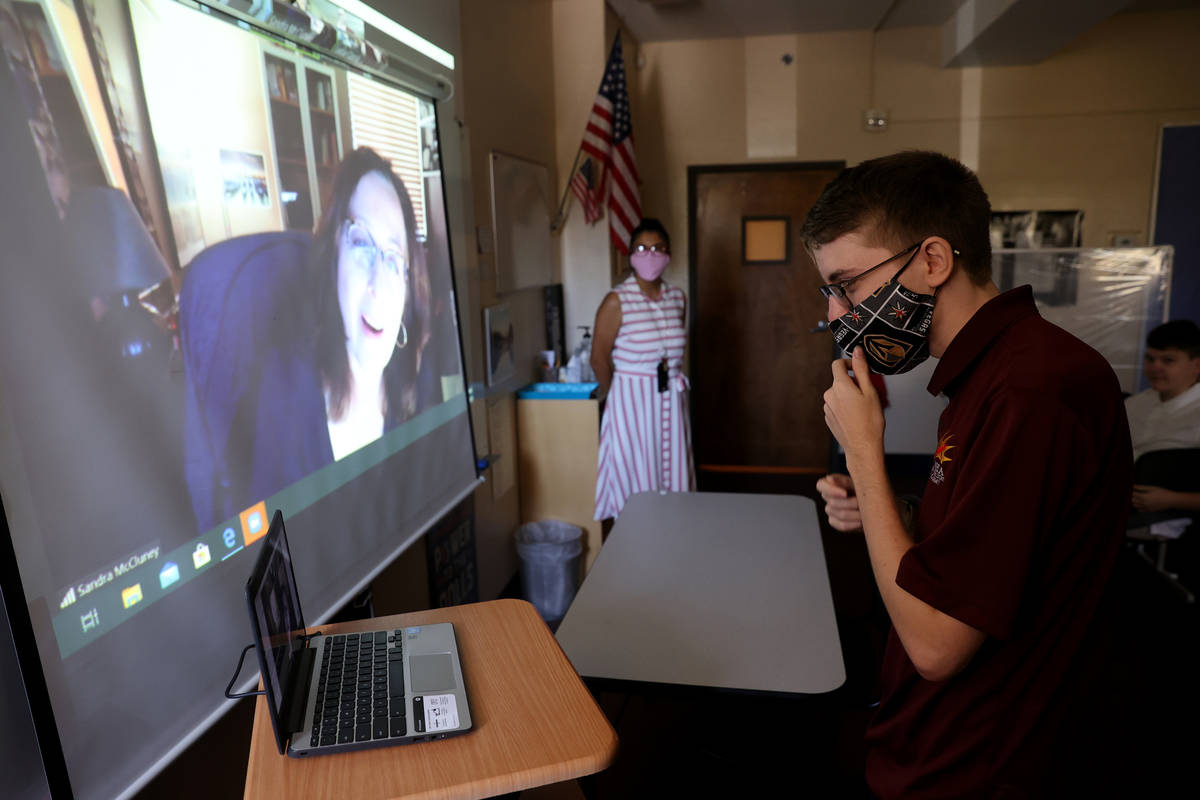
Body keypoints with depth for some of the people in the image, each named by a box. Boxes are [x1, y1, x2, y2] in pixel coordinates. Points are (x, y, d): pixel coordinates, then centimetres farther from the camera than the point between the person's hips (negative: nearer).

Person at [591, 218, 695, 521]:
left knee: (674, 483, 13)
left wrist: (672, 378, 9)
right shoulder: (617, 301, -13)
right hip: (632, 403, -5)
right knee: (637, 488, 5)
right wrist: (614, 397, 3)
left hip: (672, 402, 5)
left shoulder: (678, 298, 4)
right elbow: (599, 358, -8)